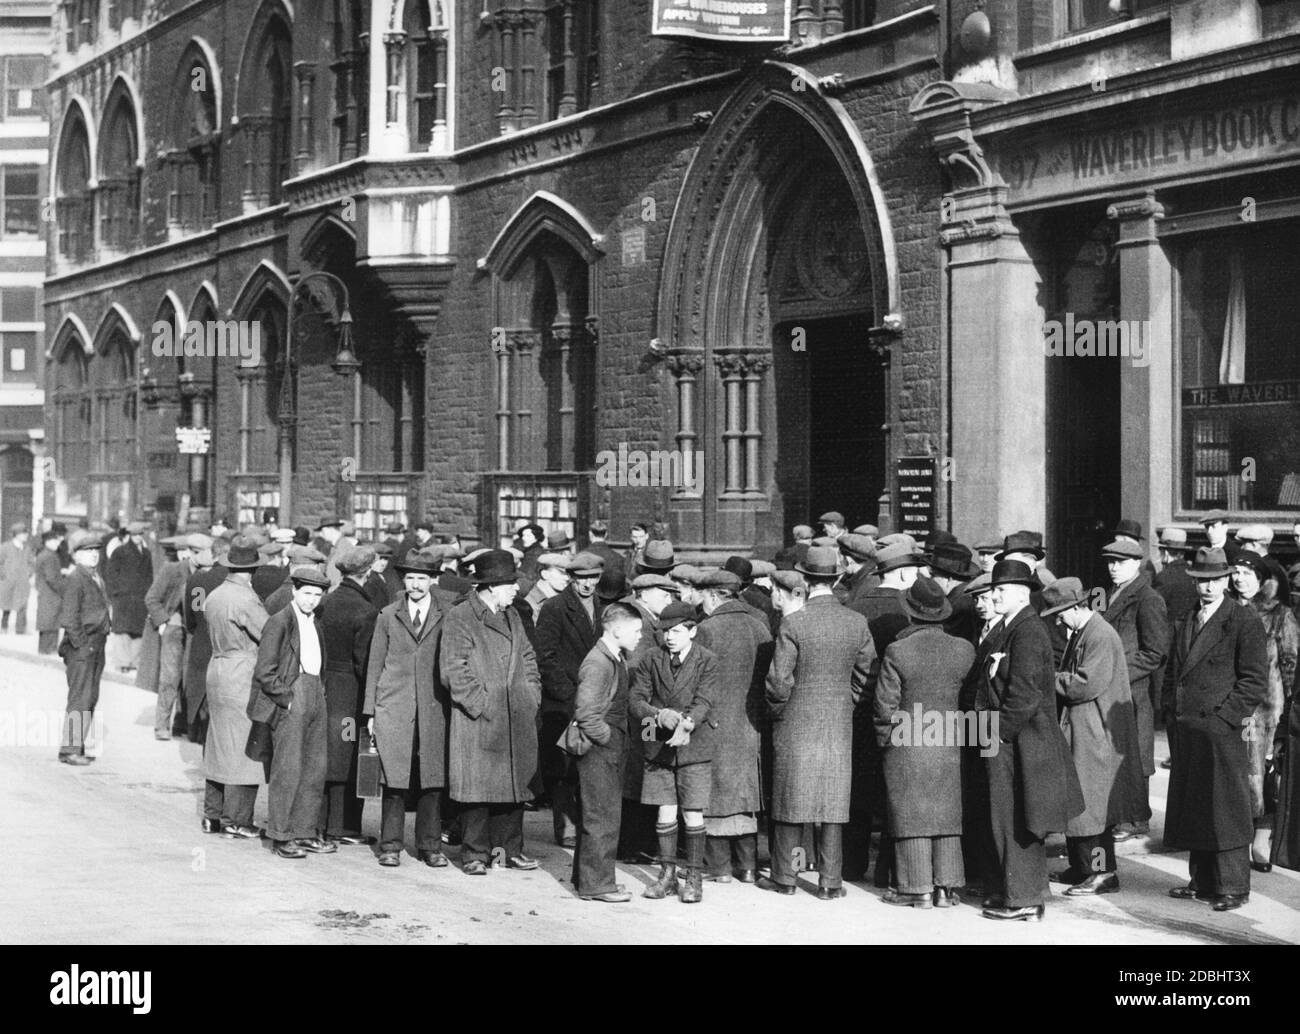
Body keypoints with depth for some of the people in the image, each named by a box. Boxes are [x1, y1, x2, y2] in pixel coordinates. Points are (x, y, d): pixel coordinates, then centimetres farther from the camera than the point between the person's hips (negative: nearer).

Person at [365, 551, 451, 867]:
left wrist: (455, 708, 2)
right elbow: (375, 665, 11)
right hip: (393, 707, 0)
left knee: (432, 780, 0)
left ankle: (430, 846, 10)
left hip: (433, 708, 0)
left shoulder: (446, 616, 6)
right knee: (394, 779, -1)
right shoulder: (388, 616, 9)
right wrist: (371, 711, 7)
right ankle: (390, 846, 6)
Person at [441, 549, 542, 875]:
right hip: (478, 721, -7)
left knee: (515, 785, 8)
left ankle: (510, 848, 18)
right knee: (478, 787, -5)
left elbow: (527, 658, 24)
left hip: (517, 720, 7)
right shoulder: (459, 618, -6)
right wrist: (480, 704, -15)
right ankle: (475, 854, 3)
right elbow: (454, 669, -12)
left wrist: (532, 695, 11)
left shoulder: (512, 617, 18)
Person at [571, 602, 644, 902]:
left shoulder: (617, 660, 12)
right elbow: (586, 713, -24)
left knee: (607, 815, 15)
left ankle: (590, 878, 24)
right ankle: (595, 884, 1)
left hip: (612, 751, 10)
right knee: (601, 817, -5)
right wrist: (607, 738, -15)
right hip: (598, 752, -10)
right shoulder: (597, 664, -19)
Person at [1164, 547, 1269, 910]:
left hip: (1223, 730, -7)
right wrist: (1171, 712, 10)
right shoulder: (1186, 625, 18)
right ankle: (1201, 881, 18)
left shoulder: (1245, 623, -4)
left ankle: (1233, 887, 0)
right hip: (1187, 731, 7)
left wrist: (1225, 716, -14)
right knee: (1192, 808, 9)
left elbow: (1255, 680, -8)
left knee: (1226, 809, -5)